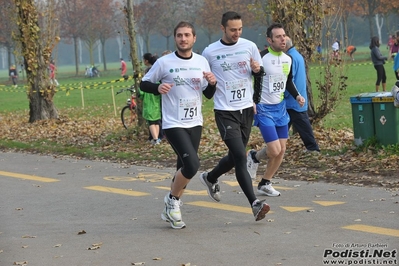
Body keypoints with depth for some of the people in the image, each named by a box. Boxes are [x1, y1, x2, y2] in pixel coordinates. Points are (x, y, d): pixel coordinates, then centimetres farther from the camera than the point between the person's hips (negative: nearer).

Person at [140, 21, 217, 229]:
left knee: (185, 168, 11)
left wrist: (212, 83, -10)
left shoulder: (202, 62, 5)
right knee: (192, 165, -19)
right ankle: (172, 199, 6)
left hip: (195, 123, 5)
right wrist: (157, 88, -19)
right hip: (173, 124, -5)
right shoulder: (164, 62, -7)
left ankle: (170, 210, 29)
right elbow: (144, 84, 1)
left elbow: (208, 95, 12)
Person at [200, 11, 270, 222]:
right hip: (225, 112, -4)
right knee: (240, 157, -16)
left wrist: (257, 69, -9)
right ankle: (255, 204, -17)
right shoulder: (210, 52, -6)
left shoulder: (249, 46, 2)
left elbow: (260, 72, 13)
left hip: (247, 110, 5)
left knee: (235, 157, 17)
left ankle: (210, 178, 46)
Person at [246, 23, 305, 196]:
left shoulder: (288, 59, 6)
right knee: (274, 150, -13)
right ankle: (255, 157, 21)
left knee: (282, 150, 7)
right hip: (264, 109, -7)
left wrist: (296, 96, 4)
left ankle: (265, 184, 22)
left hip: (280, 108, 7)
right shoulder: (261, 58, -17)